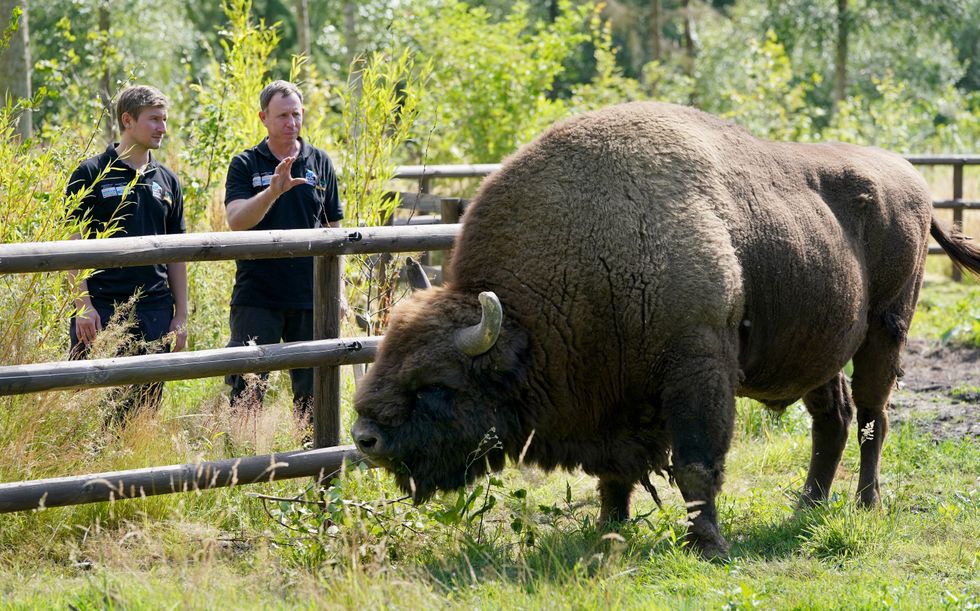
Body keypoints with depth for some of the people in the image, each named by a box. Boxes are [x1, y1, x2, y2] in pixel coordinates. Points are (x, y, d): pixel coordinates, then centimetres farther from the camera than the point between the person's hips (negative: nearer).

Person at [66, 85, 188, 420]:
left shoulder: (166, 180, 14)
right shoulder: (91, 174, -1)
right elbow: (73, 244, -4)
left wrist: (181, 316, 11)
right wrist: (83, 305, -12)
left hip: (154, 310, 5)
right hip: (101, 307, -5)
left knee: (146, 403, 5)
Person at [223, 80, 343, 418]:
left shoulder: (320, 162, 8)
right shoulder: (245, 165, 0)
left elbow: (333, 229, 14)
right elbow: (236, 221, -15)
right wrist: (274, 190, -30)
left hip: (310, 296, 3)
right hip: (256, 297, -2)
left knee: (313, 390, 7)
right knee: (247, 391, -3)